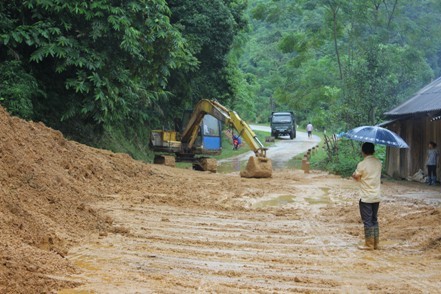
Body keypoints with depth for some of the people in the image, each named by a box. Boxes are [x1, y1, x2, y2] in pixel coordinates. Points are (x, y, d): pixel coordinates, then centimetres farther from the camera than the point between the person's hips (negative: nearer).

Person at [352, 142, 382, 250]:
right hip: (377, 197, 6)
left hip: (366, 198, -6)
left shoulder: (362, 164, -15)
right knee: (374, 220, 14)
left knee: (367, 221, 1)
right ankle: (375, 243, 18)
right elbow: (379, 177, 11)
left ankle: (369, 244, 5)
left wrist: (354, 174, 17)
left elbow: (356, 177, -4)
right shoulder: (378, 163, 3)